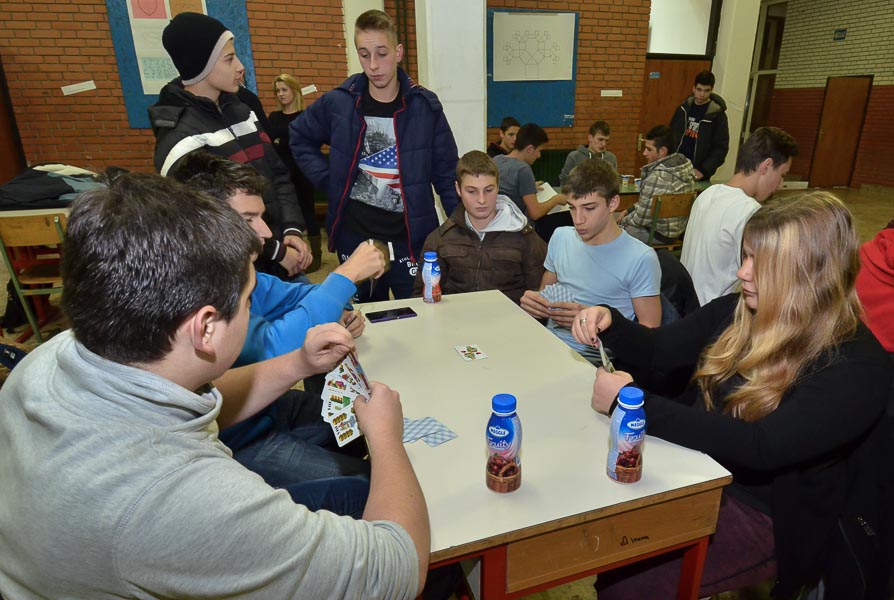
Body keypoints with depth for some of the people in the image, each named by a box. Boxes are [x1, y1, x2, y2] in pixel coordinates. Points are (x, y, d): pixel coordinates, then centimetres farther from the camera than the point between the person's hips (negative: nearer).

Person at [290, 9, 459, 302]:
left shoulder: (425, 105, -4)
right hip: (354, 235, 2)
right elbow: (299, 137, 13)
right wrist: (329, 181, 0)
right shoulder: (338, 102, -3)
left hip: (409, 236, -1)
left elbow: (445, 173, 1)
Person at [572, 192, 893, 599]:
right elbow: (658, 350, 8)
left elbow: (760, 448, -31)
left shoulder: (856, 367, -19)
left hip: (768, 515, -5)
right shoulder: (738, 310, -1)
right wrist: (610, 321, -14)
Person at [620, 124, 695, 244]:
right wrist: (631, 209, 9)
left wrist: (624, 220, -2)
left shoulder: (658, 176, -28)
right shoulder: (684, 164, 1)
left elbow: (641, 217, -21)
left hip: (660, 235, -9)